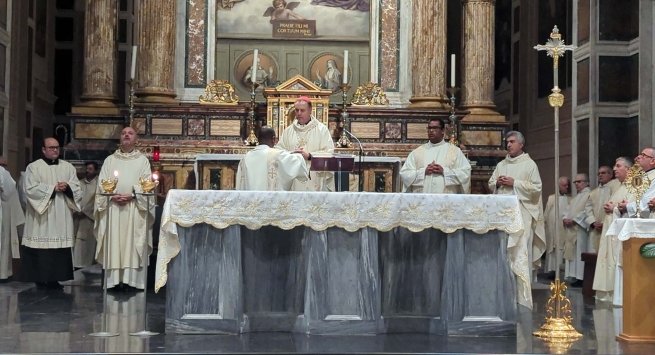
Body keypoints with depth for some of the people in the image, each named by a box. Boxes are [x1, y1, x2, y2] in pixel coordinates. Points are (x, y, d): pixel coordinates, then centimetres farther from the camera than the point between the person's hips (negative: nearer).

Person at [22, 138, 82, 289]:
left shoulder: (68, 167, 14)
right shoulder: (34, 167, 2)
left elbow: (77, 187, 9)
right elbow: (31, 189, -9)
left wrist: (67, 187, -13)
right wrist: (53, 188, -12)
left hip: (62, 217, 3)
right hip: (41, 216, -3)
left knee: (60, 246, -2)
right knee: (42, 245, -7)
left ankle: (55, 278, 3)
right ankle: (40, 279, -2)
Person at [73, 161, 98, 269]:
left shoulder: (98, 184, -1)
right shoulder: (81, 183, 14)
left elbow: (96, 201, -8)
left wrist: (84, 212, -10)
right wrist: (75, 211, -4)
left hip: (89, 217, -4)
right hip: (78, 216, 5)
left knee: (86, 242, -7)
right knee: (76, 242, 0)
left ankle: (84, 266, -7)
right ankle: (76, 265, 1)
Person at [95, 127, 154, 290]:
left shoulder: (142, 160, 11)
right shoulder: (110, 160, 16)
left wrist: (132, 195, -15)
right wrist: (112, 196, -11)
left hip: (135, 207, -1)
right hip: (113, 206, 2)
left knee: (134, 242, -6)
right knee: (114, 242, -3)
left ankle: (132, 278, -8)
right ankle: (115, 278, -4)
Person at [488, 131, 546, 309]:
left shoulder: (529, 164, 1)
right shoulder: (501, 165, 17)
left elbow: (537, 187, -6)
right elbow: (490, 184, 19)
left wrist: (515, 183, -13)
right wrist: (497, 183, -3)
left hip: (520, 213, -5)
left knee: (520, 252, -10)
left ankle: (522, 294, -8)